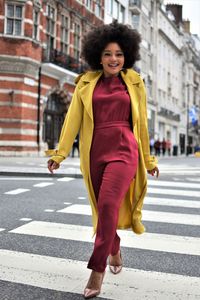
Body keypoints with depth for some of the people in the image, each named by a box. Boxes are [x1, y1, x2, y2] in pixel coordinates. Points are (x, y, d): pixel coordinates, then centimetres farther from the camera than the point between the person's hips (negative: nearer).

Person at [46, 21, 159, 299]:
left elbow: (141, 123, 12)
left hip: (124, 149, -2)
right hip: (95, 151, 2)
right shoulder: (86, 83, 9)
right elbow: (73, 119, 5)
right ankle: (115, 250, 39)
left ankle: (98, 270, -9)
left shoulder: (134, 83, 8)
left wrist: (148, 160, 16)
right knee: (104, 208, 12)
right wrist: (60, 153, -3)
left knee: (108, 205, -19)